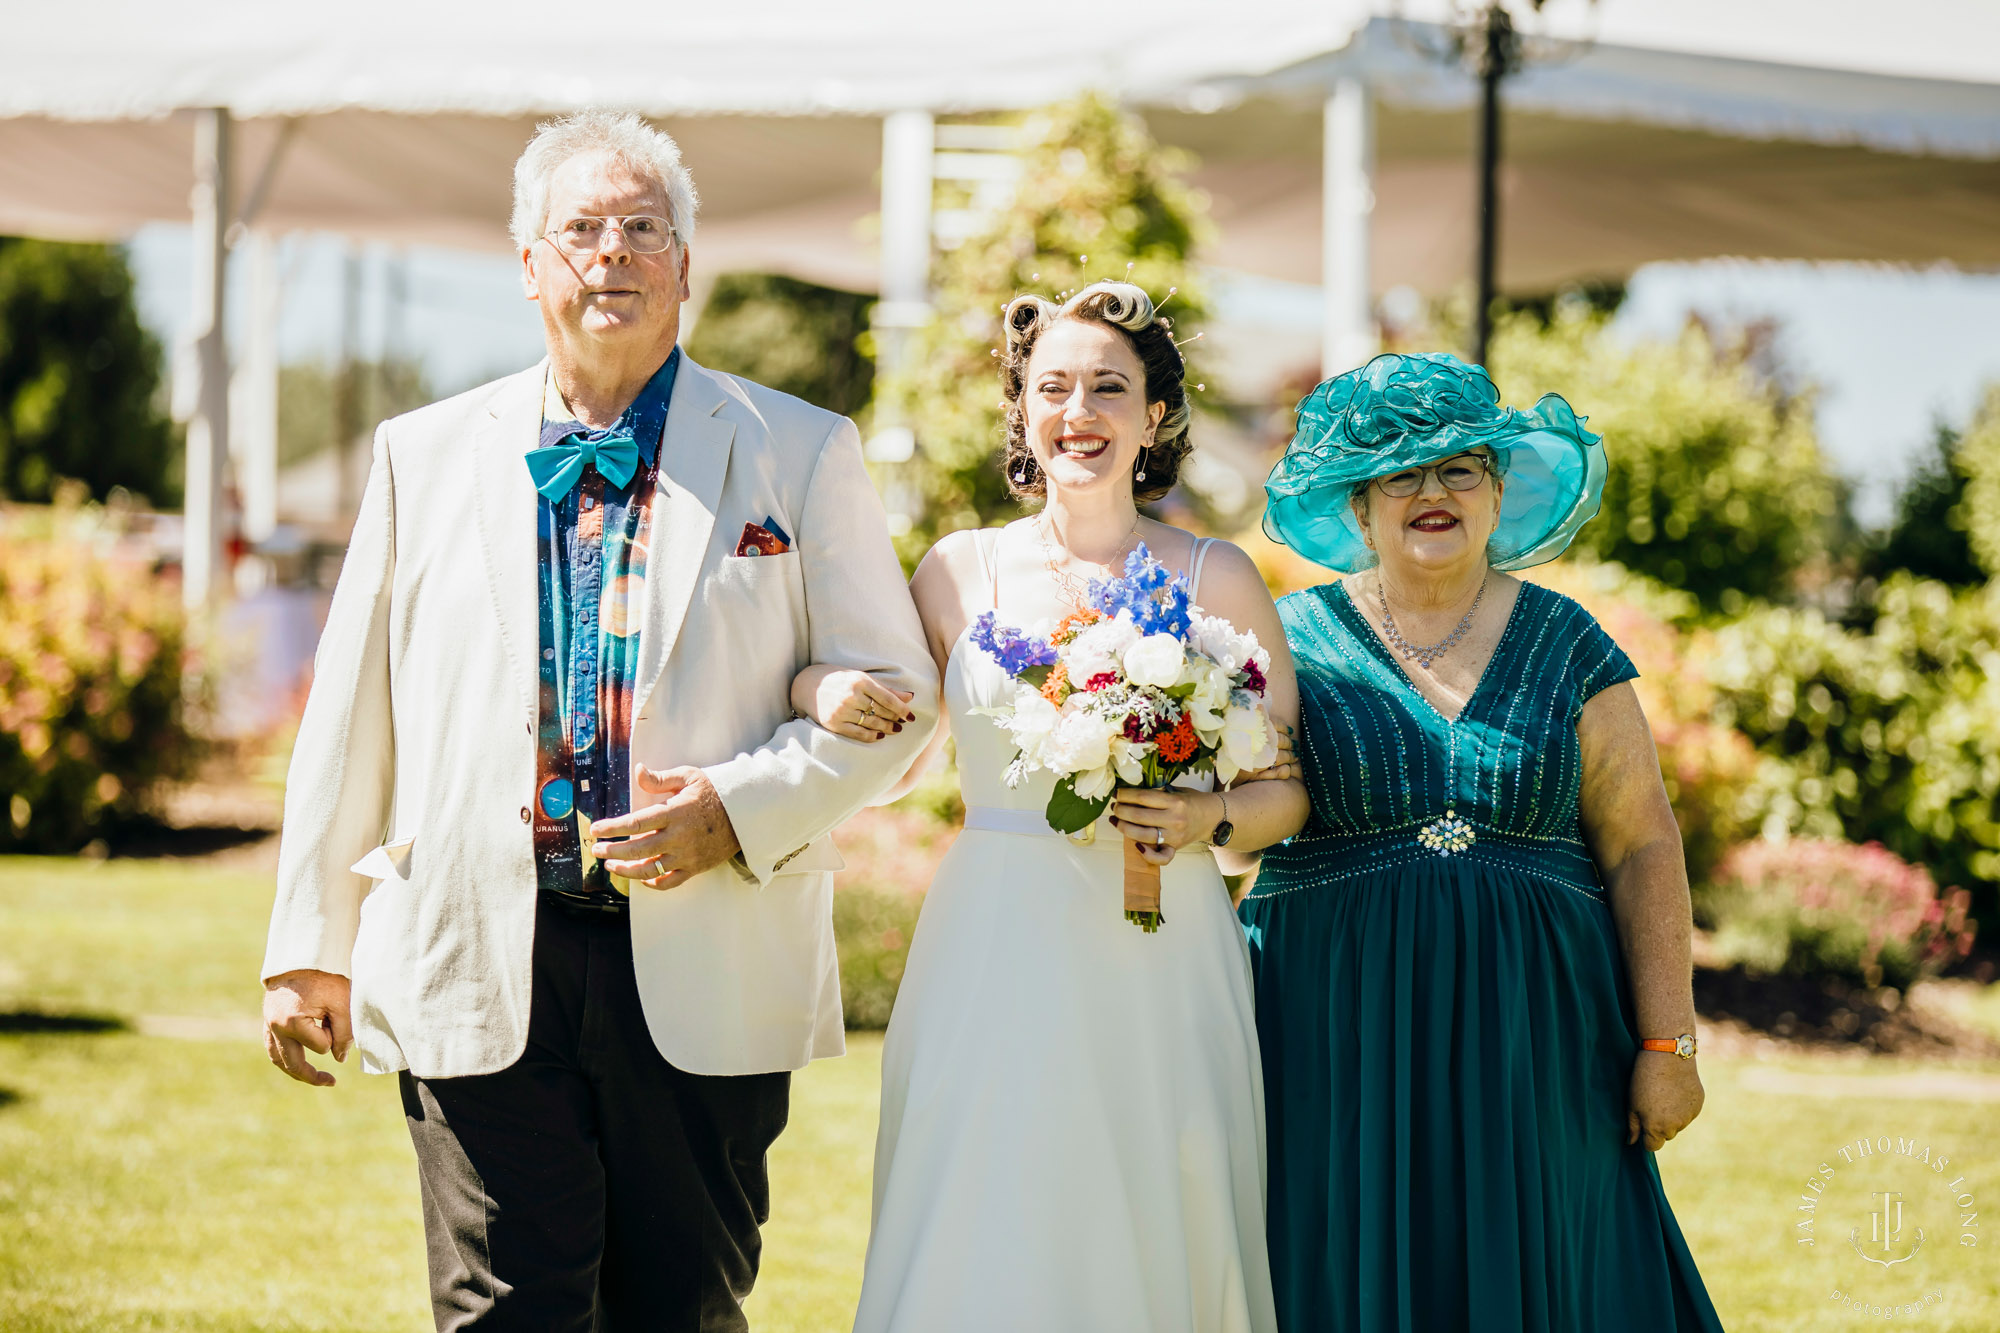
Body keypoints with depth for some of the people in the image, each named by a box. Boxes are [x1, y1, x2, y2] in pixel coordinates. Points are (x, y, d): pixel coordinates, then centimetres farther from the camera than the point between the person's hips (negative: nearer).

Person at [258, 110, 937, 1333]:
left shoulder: (802, 455, 6)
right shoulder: (424, 454, 11)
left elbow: (894, 693, 4)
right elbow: (354, 714, 13)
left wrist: (742, 807, -12)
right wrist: (313, 946, 10)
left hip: (708, 981, 0)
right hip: (480, 977, 0)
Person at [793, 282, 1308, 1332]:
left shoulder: (1216, 579, 4)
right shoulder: (958, 571, 7)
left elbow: (1290, 791, 8)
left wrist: (1205, 821, -12)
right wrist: (821, 687, -4)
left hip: (1161, 964, 0)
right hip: (995, 961, 1)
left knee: (1154, 1245, 0)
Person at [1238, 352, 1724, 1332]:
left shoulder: (1566, 647, 6)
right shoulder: (1293, 640, 5)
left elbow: (1643, 852, 3)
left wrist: (1666, 1042, -3)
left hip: (1529, 1047, 1)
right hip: (1339, 1043, 0)